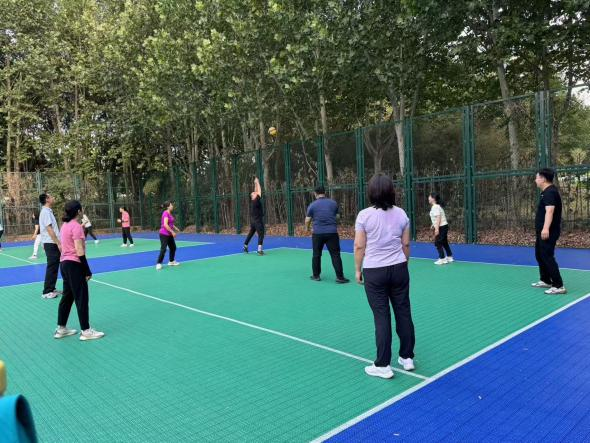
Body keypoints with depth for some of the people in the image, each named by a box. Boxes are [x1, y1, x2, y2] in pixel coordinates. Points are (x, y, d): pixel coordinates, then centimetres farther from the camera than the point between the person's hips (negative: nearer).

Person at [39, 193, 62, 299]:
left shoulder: (48, 211, 16)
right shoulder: (46, 212, -13)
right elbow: (49, 230, -20)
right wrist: (58, 243, -22)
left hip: (52, 244, 10)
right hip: (51, 244, -10)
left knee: (54, 267, 13)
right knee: (52, 268, -6)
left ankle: (51, 289, 20)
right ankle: (47, 292, -2)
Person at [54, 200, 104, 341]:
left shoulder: (66, 225, 11)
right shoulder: (76, 226, -16)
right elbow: (79, 252, -19)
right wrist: (87, 271, -16)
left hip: (65, 263, 9)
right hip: (74, 264, -9)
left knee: (67, 296, 16)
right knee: (82, 298, -2)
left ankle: (61, 329, 24)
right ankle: (86, 331, 4)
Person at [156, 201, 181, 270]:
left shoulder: (170, 214, 10)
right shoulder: (165, 213, -17)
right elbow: (165, 225, -26)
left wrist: (176, 228, 14)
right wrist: (172, 232, -23)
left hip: (169, 234, 10)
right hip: (164, 234, -10)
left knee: (173, 247, 16)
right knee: (163, 249, -9)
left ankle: (171, 261, 30)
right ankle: (159, 264, -1)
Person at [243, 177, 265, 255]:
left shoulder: (252, 200, 3)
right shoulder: (256, 200, -16)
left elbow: (256, 192, 14)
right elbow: (259, 191, -10)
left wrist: (255, 184, 17)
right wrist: (257, 182, -1)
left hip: (253, 220, 8)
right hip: (258, 220, -8)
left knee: (251, 233, 19)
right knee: (261, 234, -8)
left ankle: (245, 247, 28)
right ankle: (259, 250, -19)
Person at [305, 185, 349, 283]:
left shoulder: (312, 205, -1)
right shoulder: (333, 203, 4)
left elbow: (307, 220, 5)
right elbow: (337, 217, 13)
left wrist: (307, 228, 26)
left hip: (318, 233, 0)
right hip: (332, 232, 0)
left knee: (316, 255, 13)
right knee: (335, 255, 1)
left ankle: (316, 275, 21)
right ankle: (340, 277, -1)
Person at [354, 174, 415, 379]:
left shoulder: (364, 215, -10)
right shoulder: (401, 214, 1)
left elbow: (359, 246, -8)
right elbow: (406, 244, 7)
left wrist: (358, 270, 4)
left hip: (374, 271, -3)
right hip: (399, 268, 4)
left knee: (382, 317, 2)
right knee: (403, 312, 13)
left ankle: (383, 365, 10)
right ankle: (407, 358, 26)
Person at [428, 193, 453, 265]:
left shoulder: (435, 207, -16)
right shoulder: (437, 206, 14)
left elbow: (438, 218, -23)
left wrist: (437, 228, -26)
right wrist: (434, 225, 23)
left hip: (441, 227, -10)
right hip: (444, 226, 10)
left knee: (438, 243, -5)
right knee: (444, 243, 16)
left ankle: (442, 259, -2)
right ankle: (449, 257, 23)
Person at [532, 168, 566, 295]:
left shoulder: (550, 192, -17)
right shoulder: (546, 192, 16)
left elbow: (549, 211, -31)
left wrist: (546, 228, -43)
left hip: (548, 232, -11)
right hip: (542, 232, 11)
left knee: (547, 257, -11)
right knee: (539, 255, 19)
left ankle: (559, 286, -8)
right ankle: (546, 281, 31)